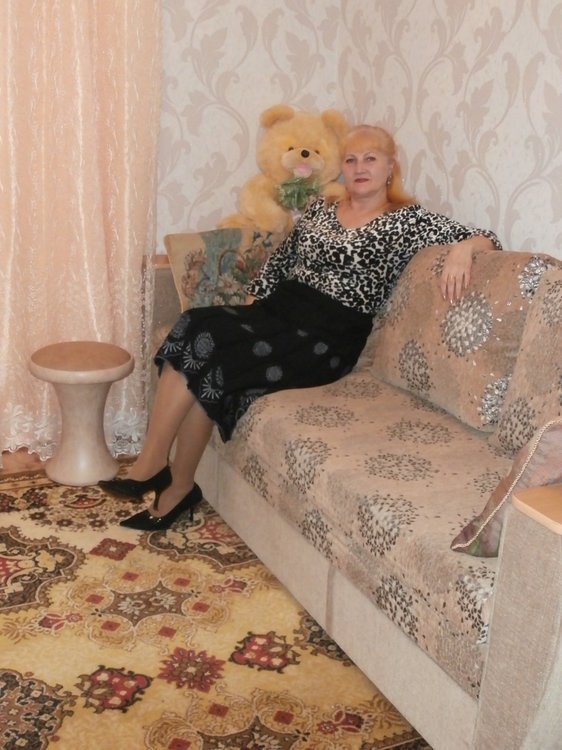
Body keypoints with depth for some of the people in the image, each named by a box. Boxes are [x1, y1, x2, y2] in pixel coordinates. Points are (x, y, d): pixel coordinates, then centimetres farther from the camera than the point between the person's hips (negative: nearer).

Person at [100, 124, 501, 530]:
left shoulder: (407, 220, 2)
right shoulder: (319, 209, 19)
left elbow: (485, 239, -2)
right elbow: (278, 263, 22)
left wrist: (463, 248, -25)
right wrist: (247, 310, 9)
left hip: (328, 340, -6)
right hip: (279, 311, 6)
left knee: (208, 359, -25)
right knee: (196, 327, -24)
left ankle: (177, 484, -11)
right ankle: (154, 467, -19)